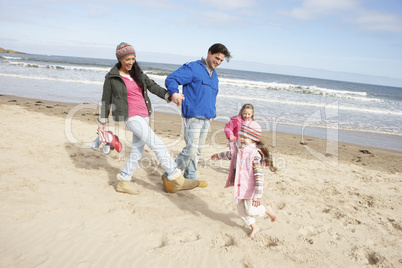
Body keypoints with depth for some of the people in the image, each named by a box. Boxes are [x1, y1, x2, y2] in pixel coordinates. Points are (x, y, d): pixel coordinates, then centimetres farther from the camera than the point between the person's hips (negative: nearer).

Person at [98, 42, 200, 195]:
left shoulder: (138, 73, 13)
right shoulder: (112, 78, -1)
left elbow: (152, 86, 3)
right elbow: (106, 101, 5)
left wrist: (170, 96, -12)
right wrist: (102, 122, 8)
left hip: (143, 116, 7)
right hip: (130, 117, -6)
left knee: (137, 151, 10)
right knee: (158, 145, -13)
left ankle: (122, 182, 25)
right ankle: (178, 180, -9)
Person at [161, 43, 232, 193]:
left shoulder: (214, 76, 19)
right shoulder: (193, 68, -5)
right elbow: (170, 79, -13)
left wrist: (212, 113, 18)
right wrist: (174, 93, -34)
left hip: (206, 119, 8)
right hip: (192, 117, -8)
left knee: (197, 151, 13)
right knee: (190, 149, -14)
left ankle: (190, 177, 27)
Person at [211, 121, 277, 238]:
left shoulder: (256, 154, -23)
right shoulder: (240, 151, 4)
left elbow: (259, 175, -26)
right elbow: (230, 154, 27)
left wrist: (258, 195, -28)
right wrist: (218, 156, 44)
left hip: (250, 188, -8)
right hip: (240, 187, 8)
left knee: (250, 210, -1)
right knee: (241, 210, 14)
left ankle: (267, 210, 27)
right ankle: (254, 227, 36)